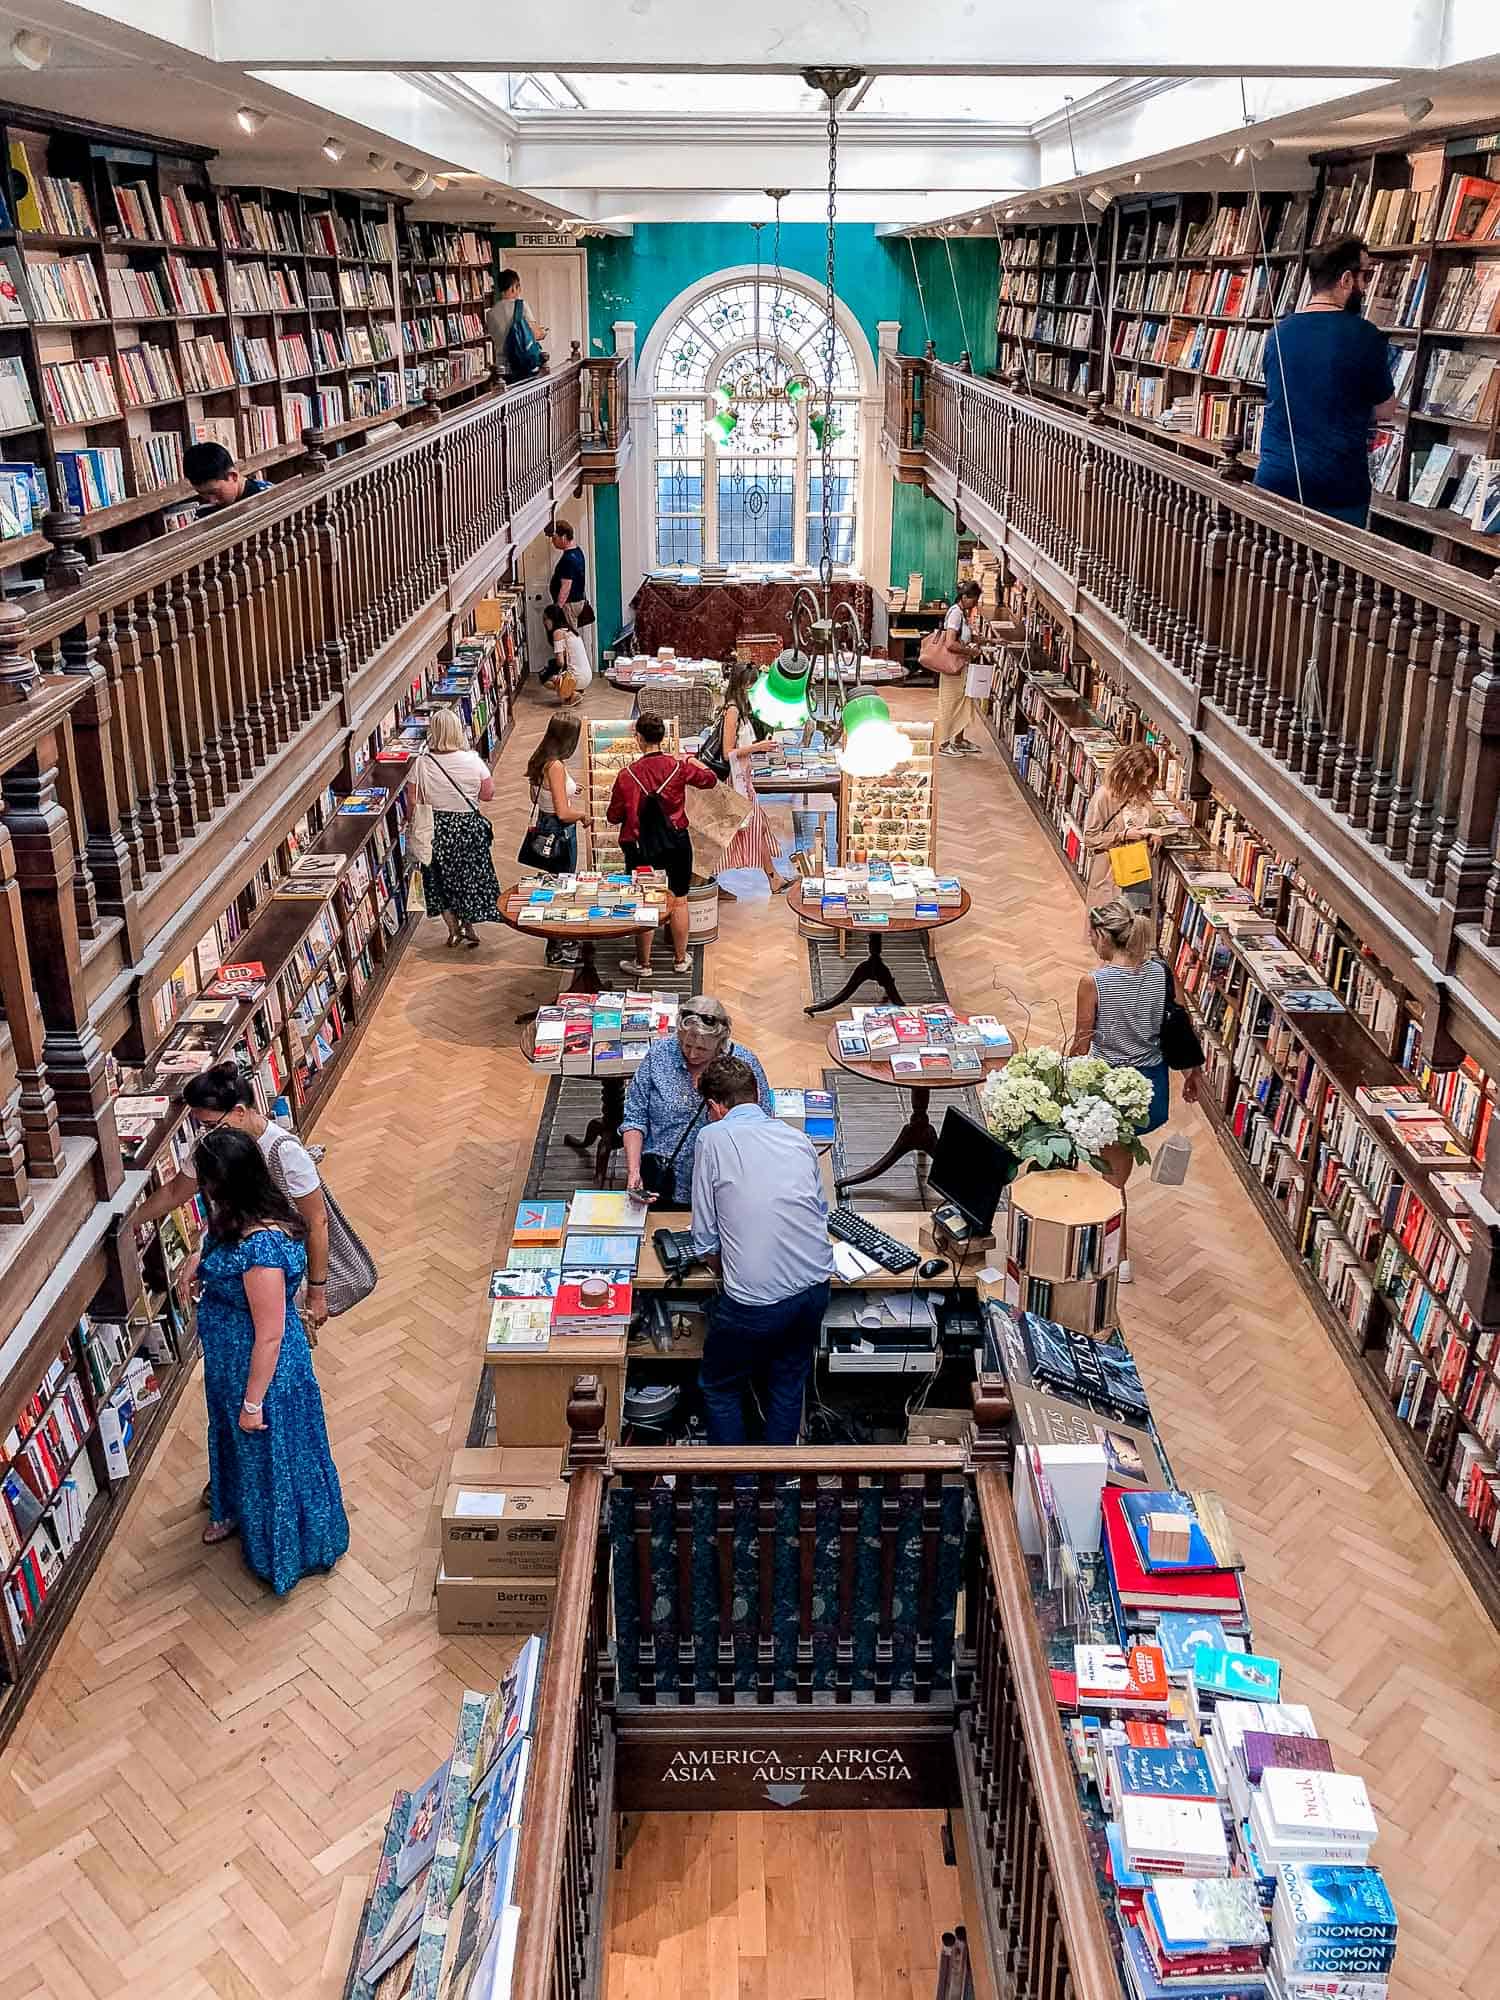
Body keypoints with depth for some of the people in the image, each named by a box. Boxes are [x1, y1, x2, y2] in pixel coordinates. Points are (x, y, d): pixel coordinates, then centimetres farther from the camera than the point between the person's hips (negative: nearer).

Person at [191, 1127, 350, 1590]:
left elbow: (270, 1335, -30)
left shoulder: (261, 1247, -39)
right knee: (235, 1437, 32)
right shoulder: (240, 1219, -11)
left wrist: (253, 1401, -21)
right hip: (229, 1359, 9)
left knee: (272, 1454, 16)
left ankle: (284, 1550, 41)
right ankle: (235, 1509, 61)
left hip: (261, 1366, -9)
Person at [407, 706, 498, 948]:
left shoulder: (422, 765, -15)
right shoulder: (472, 760, -16)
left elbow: (413, 800, -10)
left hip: (437, 830, 0)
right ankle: (468, 928, 25)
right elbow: (488, 793, -6)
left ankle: (453, 930, 24)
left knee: (442, 880, 18)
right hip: (469, 827, 0)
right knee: (470, 877, 18)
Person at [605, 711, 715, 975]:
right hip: (676, 842, 2)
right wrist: (693, 762, 29)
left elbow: (613, 817, -5)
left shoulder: (627, 775, -14)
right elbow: (710, 780, 11)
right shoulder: (678, 766, -8)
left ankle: (644, 963, 20)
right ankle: (681, 959, 26)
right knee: (679, 901, 16)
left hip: (640, 846, -2)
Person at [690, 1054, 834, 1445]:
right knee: (788, 1385, 26)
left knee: (719, 1388, 20)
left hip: (755, 1303, -5)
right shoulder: (798, 1139, 8)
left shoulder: (713, 1138, -5)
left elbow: (705, 1239, -3)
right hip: (815, 1286, 5)